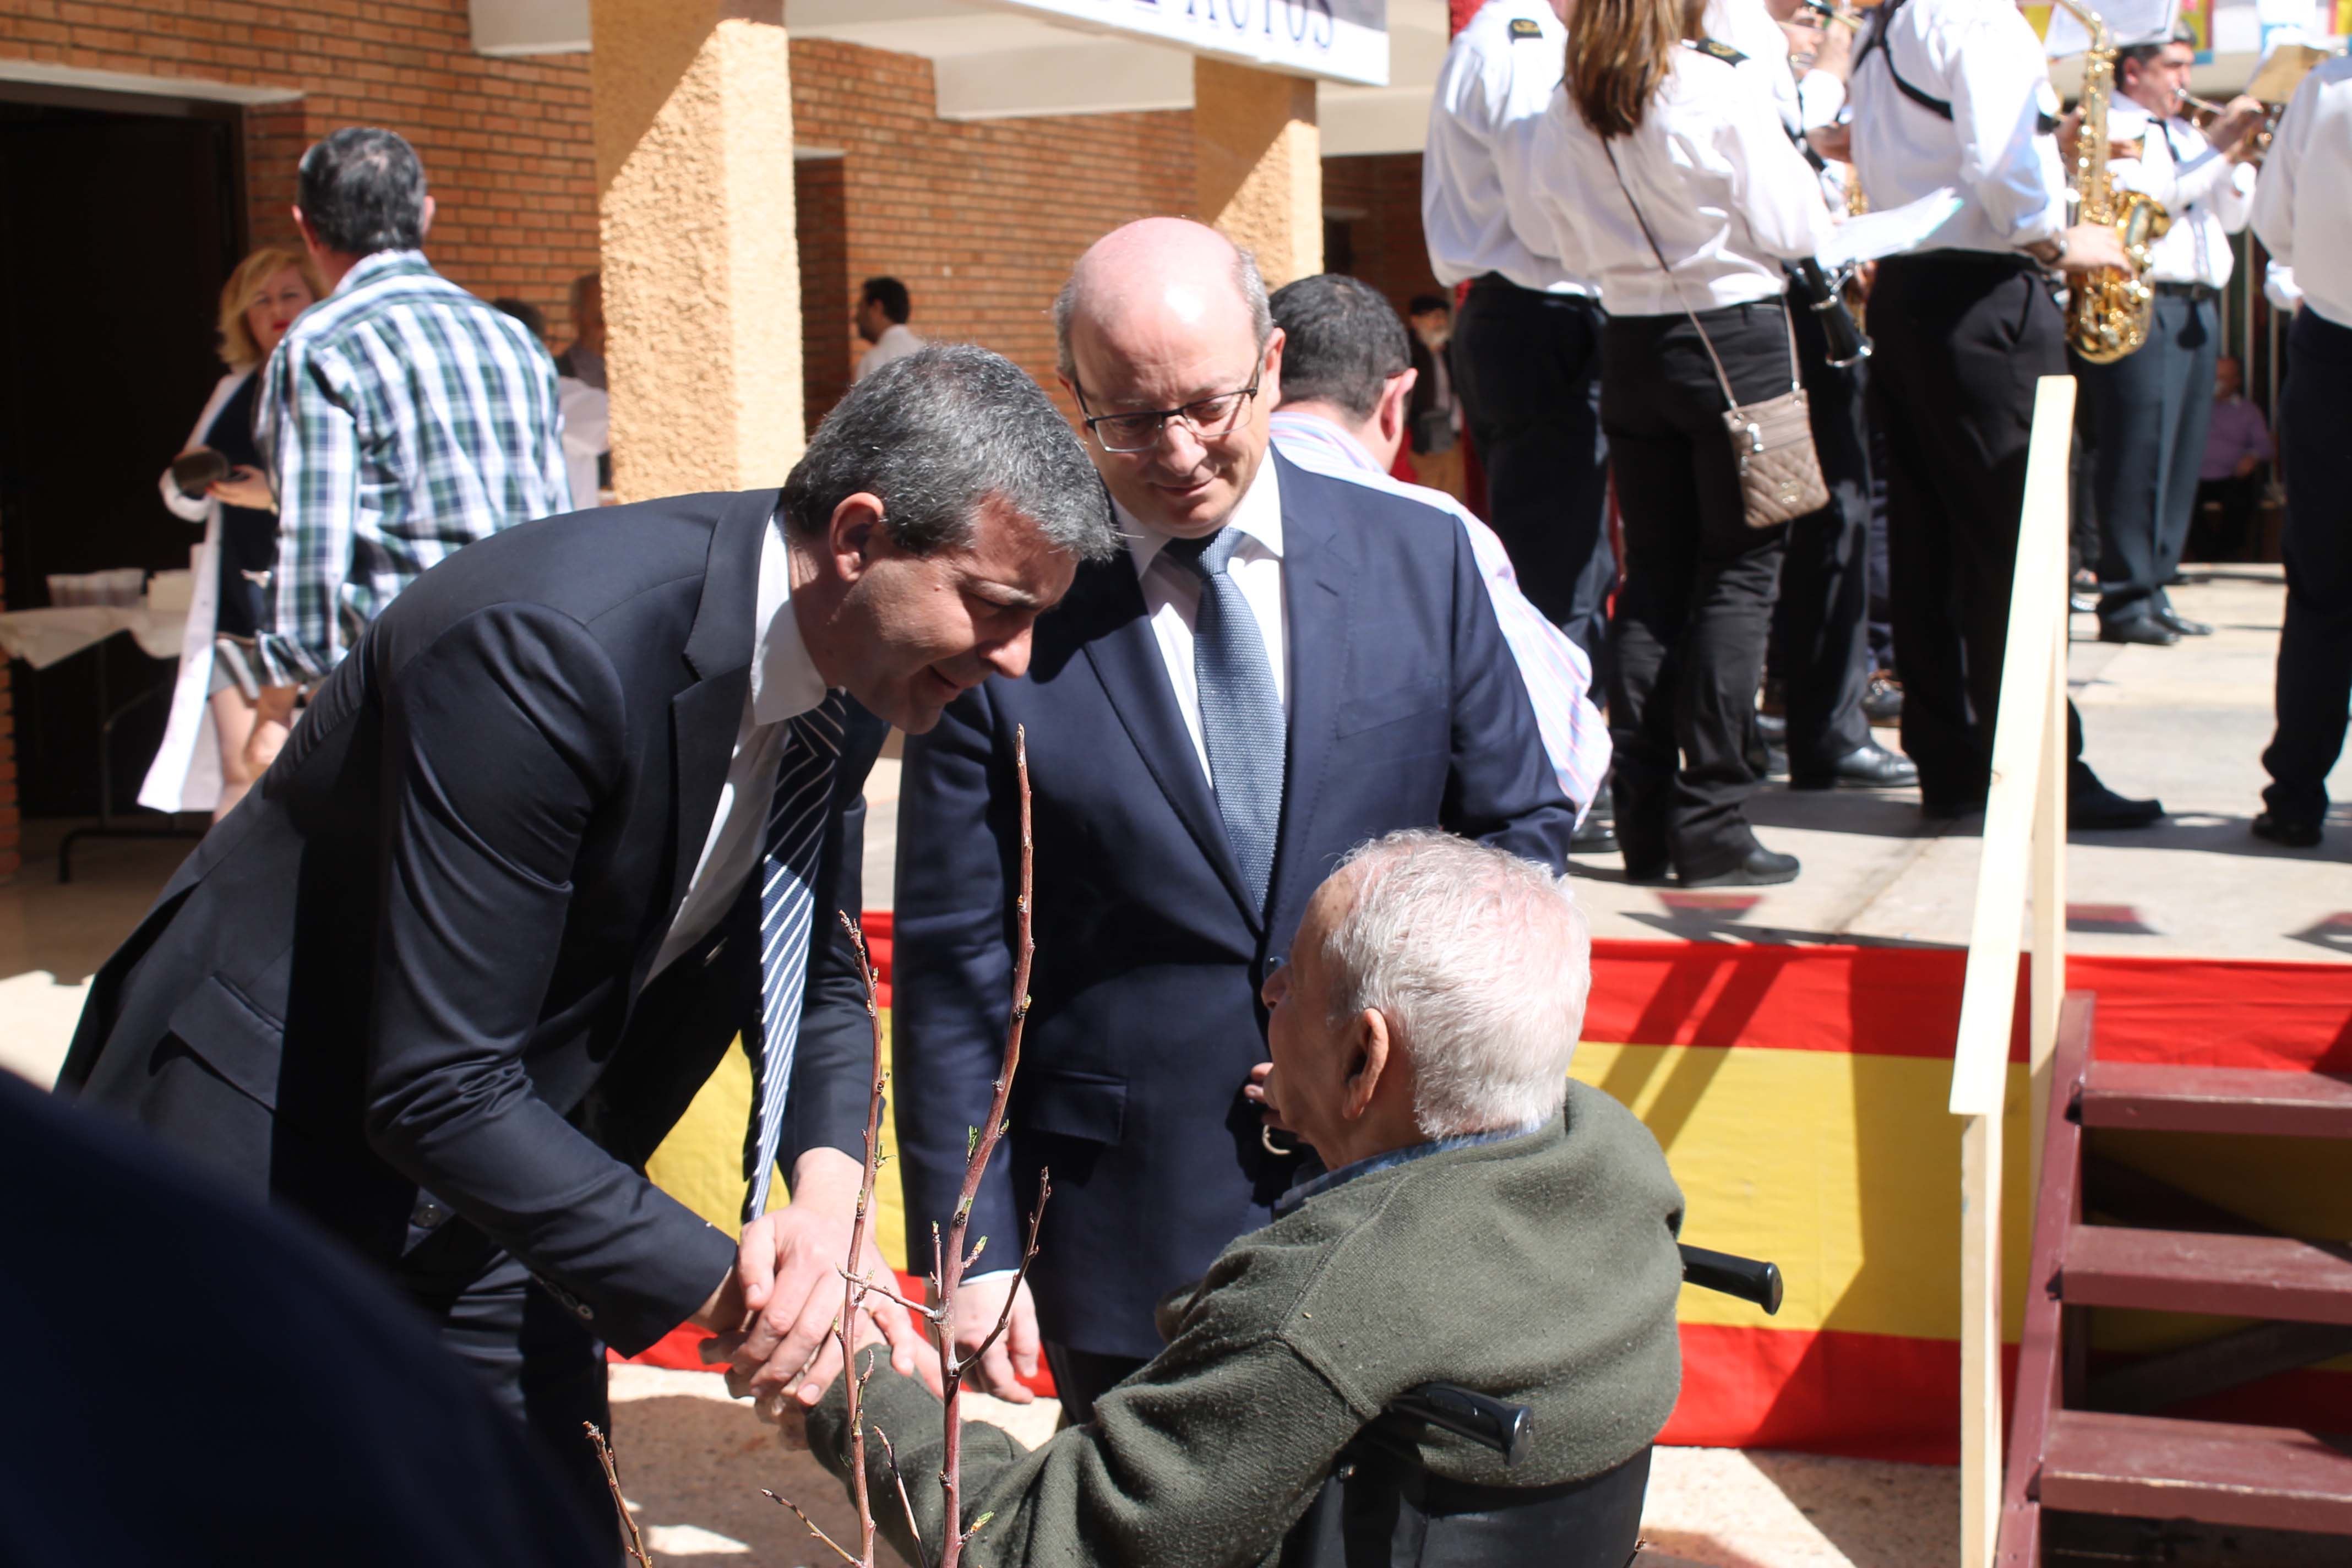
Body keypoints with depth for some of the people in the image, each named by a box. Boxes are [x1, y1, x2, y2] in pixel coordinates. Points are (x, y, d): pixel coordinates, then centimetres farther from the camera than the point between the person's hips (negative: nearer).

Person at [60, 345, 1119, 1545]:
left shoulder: (852, 655, -7)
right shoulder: (554, 645, -33)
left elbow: (815, 977, 4)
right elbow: (438, 1091, -31)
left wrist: (828, 1179, -16)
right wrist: (718, 1284, -28)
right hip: (266, 1165, -7)